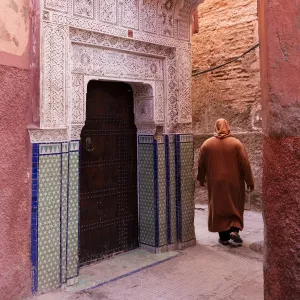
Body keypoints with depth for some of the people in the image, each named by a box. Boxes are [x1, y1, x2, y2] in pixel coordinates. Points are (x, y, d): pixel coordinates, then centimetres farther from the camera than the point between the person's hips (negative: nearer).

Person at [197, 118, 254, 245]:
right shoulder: (236, 143, -8)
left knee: (218, 208, 11)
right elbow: (245, 164, -7)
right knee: (235, 207, 15)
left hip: (215, 184, 1)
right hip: (233, 183, -1)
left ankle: (224, 237, 12)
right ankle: (234, 229, -2)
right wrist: (250, 181, 1)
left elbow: (201, 165, 4)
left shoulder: (206, 144, -3)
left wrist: (201, 179, 19)